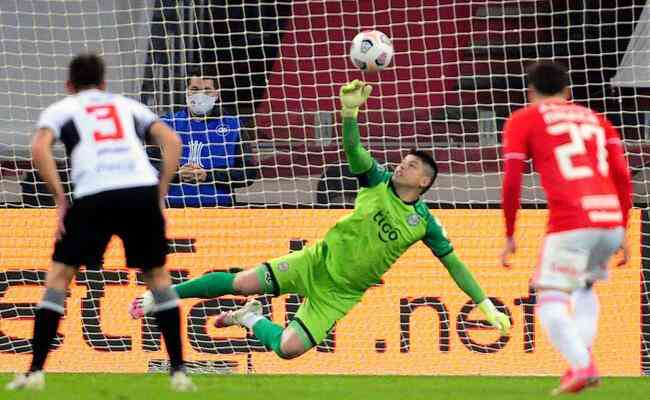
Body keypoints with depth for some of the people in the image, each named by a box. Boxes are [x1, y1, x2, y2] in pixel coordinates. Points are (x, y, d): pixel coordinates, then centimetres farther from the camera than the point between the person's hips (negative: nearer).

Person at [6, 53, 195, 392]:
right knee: (157, 274, 22)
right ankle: (178, 370, 15)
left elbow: (39, 149, 1)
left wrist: (60, 199, 5)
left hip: (95, 195, -2)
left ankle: (36, 371, 6)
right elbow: (172, 141, 16)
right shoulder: (128, 106, 29)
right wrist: (160, 195, 16)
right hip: (142, 189, 2)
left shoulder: (59, 109, 22)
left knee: (59, 274, 13)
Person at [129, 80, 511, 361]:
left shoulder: (424, 222, -6)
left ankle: (254, 321, 14)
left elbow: (454, 263, -1)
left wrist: (487, 306, -7)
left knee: (289, 349, -20)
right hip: (317, 262, 1)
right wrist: (350, 111, -40)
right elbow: (353, 149, -20)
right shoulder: (379, 181, -4)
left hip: (340, 293, -1)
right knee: (241, 282, -14)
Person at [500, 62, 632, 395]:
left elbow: (512, 183, 3)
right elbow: (622, 176, 14)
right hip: (611, 218, 5)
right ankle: (583, 358, 8)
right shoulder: (595, 119, 24)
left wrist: (509, 236, 11)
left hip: (570, 224, -5)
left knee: (550, 303, -2)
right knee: (584, 287, 27)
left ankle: (582, 366, -25)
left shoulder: (522, 121, 12)